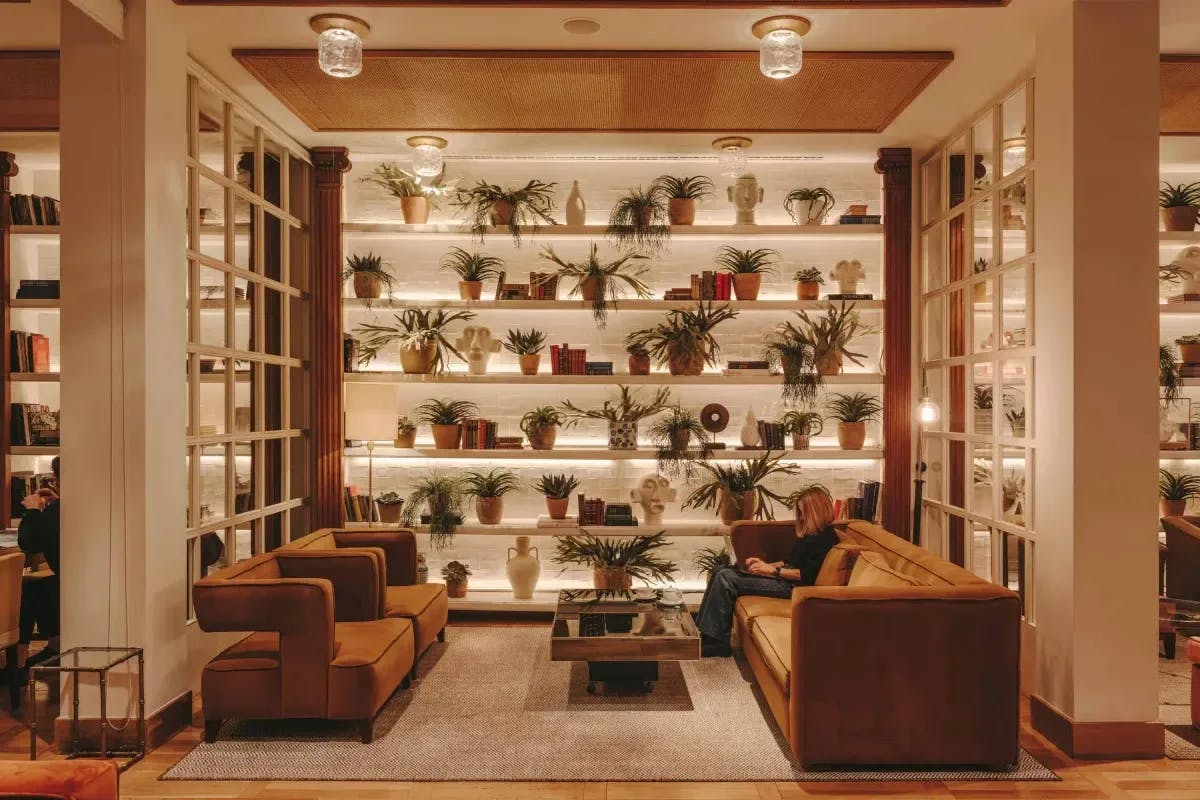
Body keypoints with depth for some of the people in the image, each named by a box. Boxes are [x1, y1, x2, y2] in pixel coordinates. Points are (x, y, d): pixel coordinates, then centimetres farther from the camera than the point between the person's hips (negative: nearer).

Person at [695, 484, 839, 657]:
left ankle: (716, 642, -13)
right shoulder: (810, 532, 18)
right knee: (721, 572, 1)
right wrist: (765, 564, 9)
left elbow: (808, 574, -20)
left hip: (793, 585, -10)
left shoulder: (826, 537, -13)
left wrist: (773, 570, -16)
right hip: (783, 576, 10)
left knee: (725, 580, -19)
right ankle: (701, 630, -2)